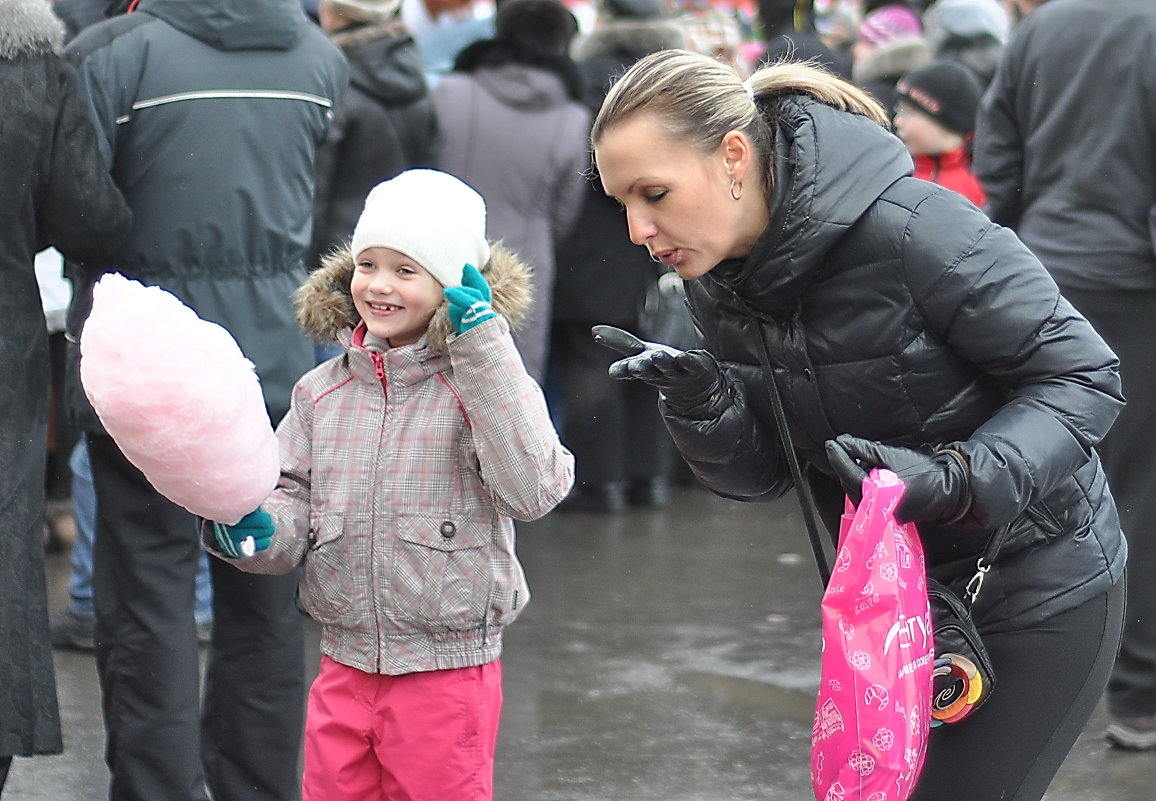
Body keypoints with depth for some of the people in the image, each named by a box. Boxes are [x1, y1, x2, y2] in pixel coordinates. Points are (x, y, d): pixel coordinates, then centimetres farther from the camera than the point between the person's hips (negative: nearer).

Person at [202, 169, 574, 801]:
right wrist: (256, 531, -15)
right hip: (344, 667, 5)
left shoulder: (482, 383, -9)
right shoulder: (321, 393, 7)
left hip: (447, 672, -5)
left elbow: (530, 490, -24)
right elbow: (294, 505, 10)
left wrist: (483, 347, -24)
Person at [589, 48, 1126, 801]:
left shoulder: (913, 227, -27)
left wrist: (958, 480, -34)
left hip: (1036, 590, -7)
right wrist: (703, 405, -21)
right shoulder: (718, 281, -5)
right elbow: (765, 472, 0)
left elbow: (1084, 376, -20)